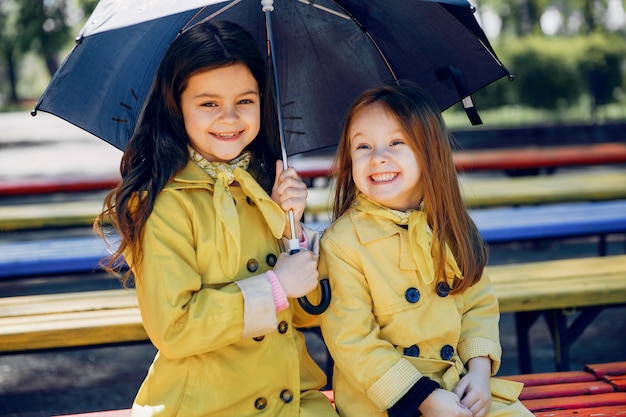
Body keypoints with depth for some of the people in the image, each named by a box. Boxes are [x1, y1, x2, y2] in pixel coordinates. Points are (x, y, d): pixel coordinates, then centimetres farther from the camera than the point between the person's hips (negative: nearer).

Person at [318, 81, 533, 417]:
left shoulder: (449, 227, 2)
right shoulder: (342, 242, -14)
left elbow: (478, 304, 9)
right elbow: (352, 342, -15)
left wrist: (480, 368, -7)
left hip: (459, 386, 5)